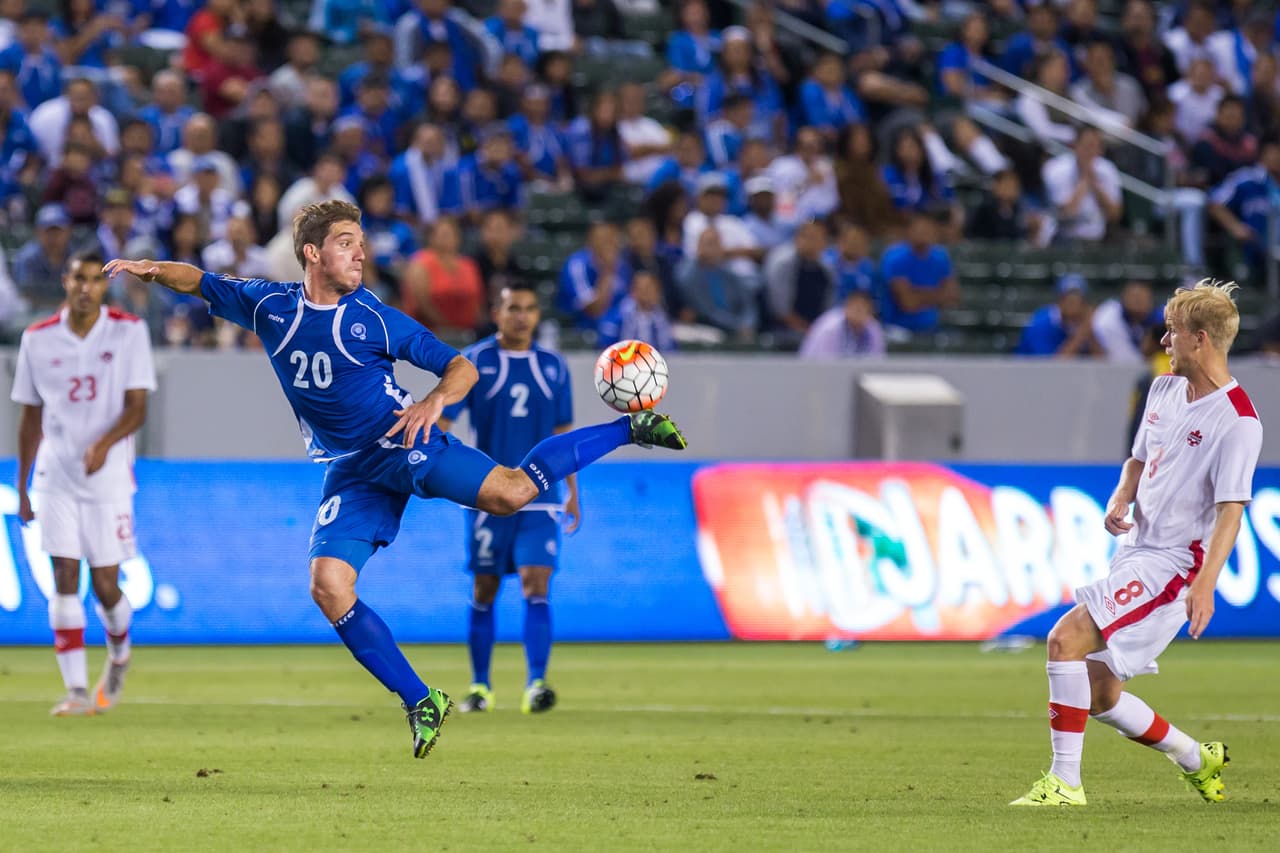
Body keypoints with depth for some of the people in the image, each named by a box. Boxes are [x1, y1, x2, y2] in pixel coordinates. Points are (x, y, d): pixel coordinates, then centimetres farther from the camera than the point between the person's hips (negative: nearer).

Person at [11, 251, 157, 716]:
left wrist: (104, 442, -27)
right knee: (64, 580, -7)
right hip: (55, 477, 2)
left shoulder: (129, 332, -3)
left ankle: (119, 655, 31)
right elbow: (30, 416, 11)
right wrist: (21, 487, 11)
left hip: (109, 474, -2)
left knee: (105, 585, 0)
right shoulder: (38, 339, 4)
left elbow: (137, 407, -8)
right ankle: (77, 690, -6)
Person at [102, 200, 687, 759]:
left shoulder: (372, 318, -5)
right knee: (328, 587, -15)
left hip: (400, 442, -4)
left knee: (509, 491, -26)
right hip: (348, 473, 4)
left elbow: (461, 368, -4)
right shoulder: (269, 306, 4)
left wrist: (434, 401, -26)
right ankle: (420, 702, -6)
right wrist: (152, 270, -3)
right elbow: (199, 282, 18)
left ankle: (627, 429, -7)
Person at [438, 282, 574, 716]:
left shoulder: (554, 367, 7)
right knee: (484, 591, 5)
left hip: (539, 498, 1)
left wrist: (572, 492, 15)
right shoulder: (473, 362, -2)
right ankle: (480, 686, 18)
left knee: (536, 585, -12)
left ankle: (536, 685, -19)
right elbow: (441, 421, -5)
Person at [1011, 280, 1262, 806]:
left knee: (1066, 639, -23)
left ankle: (1065, 782, -19)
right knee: (1099, 697, 10)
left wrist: (1204, 584, -30)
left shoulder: (1237, 420, -15)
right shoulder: (1165, 389, 11)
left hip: (1174, 564, -9)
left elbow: (1231, 508, -19)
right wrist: (1120, 501, 2)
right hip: (1136, 551, 9)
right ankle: (1198, 761, 30)